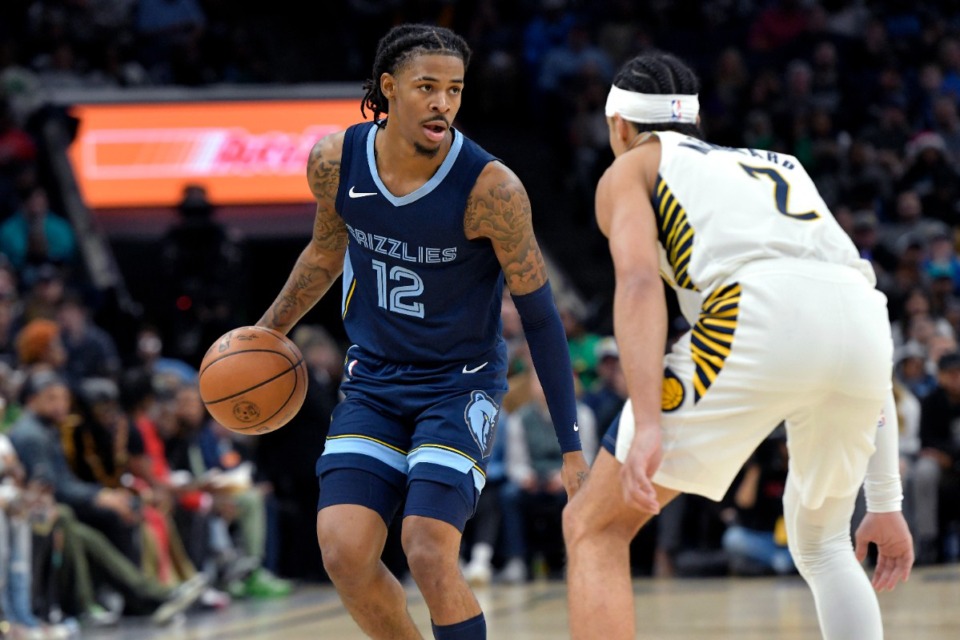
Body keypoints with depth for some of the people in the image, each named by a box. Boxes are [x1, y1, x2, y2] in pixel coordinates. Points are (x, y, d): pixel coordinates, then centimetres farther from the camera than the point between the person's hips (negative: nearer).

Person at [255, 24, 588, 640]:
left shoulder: (491, 188, -22)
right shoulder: (335, 163, -10)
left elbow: (539, 315, -14)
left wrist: (573, 448, -14)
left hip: (461, 383, -4)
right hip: (375, 379, 4)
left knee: (430, 554, -19)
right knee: (344, 553, -9)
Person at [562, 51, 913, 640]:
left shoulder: (631, 169, 25)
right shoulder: (777, 165, 40)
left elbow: (639, 281, 1)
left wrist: (648, 425, -11)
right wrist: (885, 501, 35)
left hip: (759, 313, -5)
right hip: (865, 320, 5)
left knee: (594, 528, 6)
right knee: (822, 546, 30)